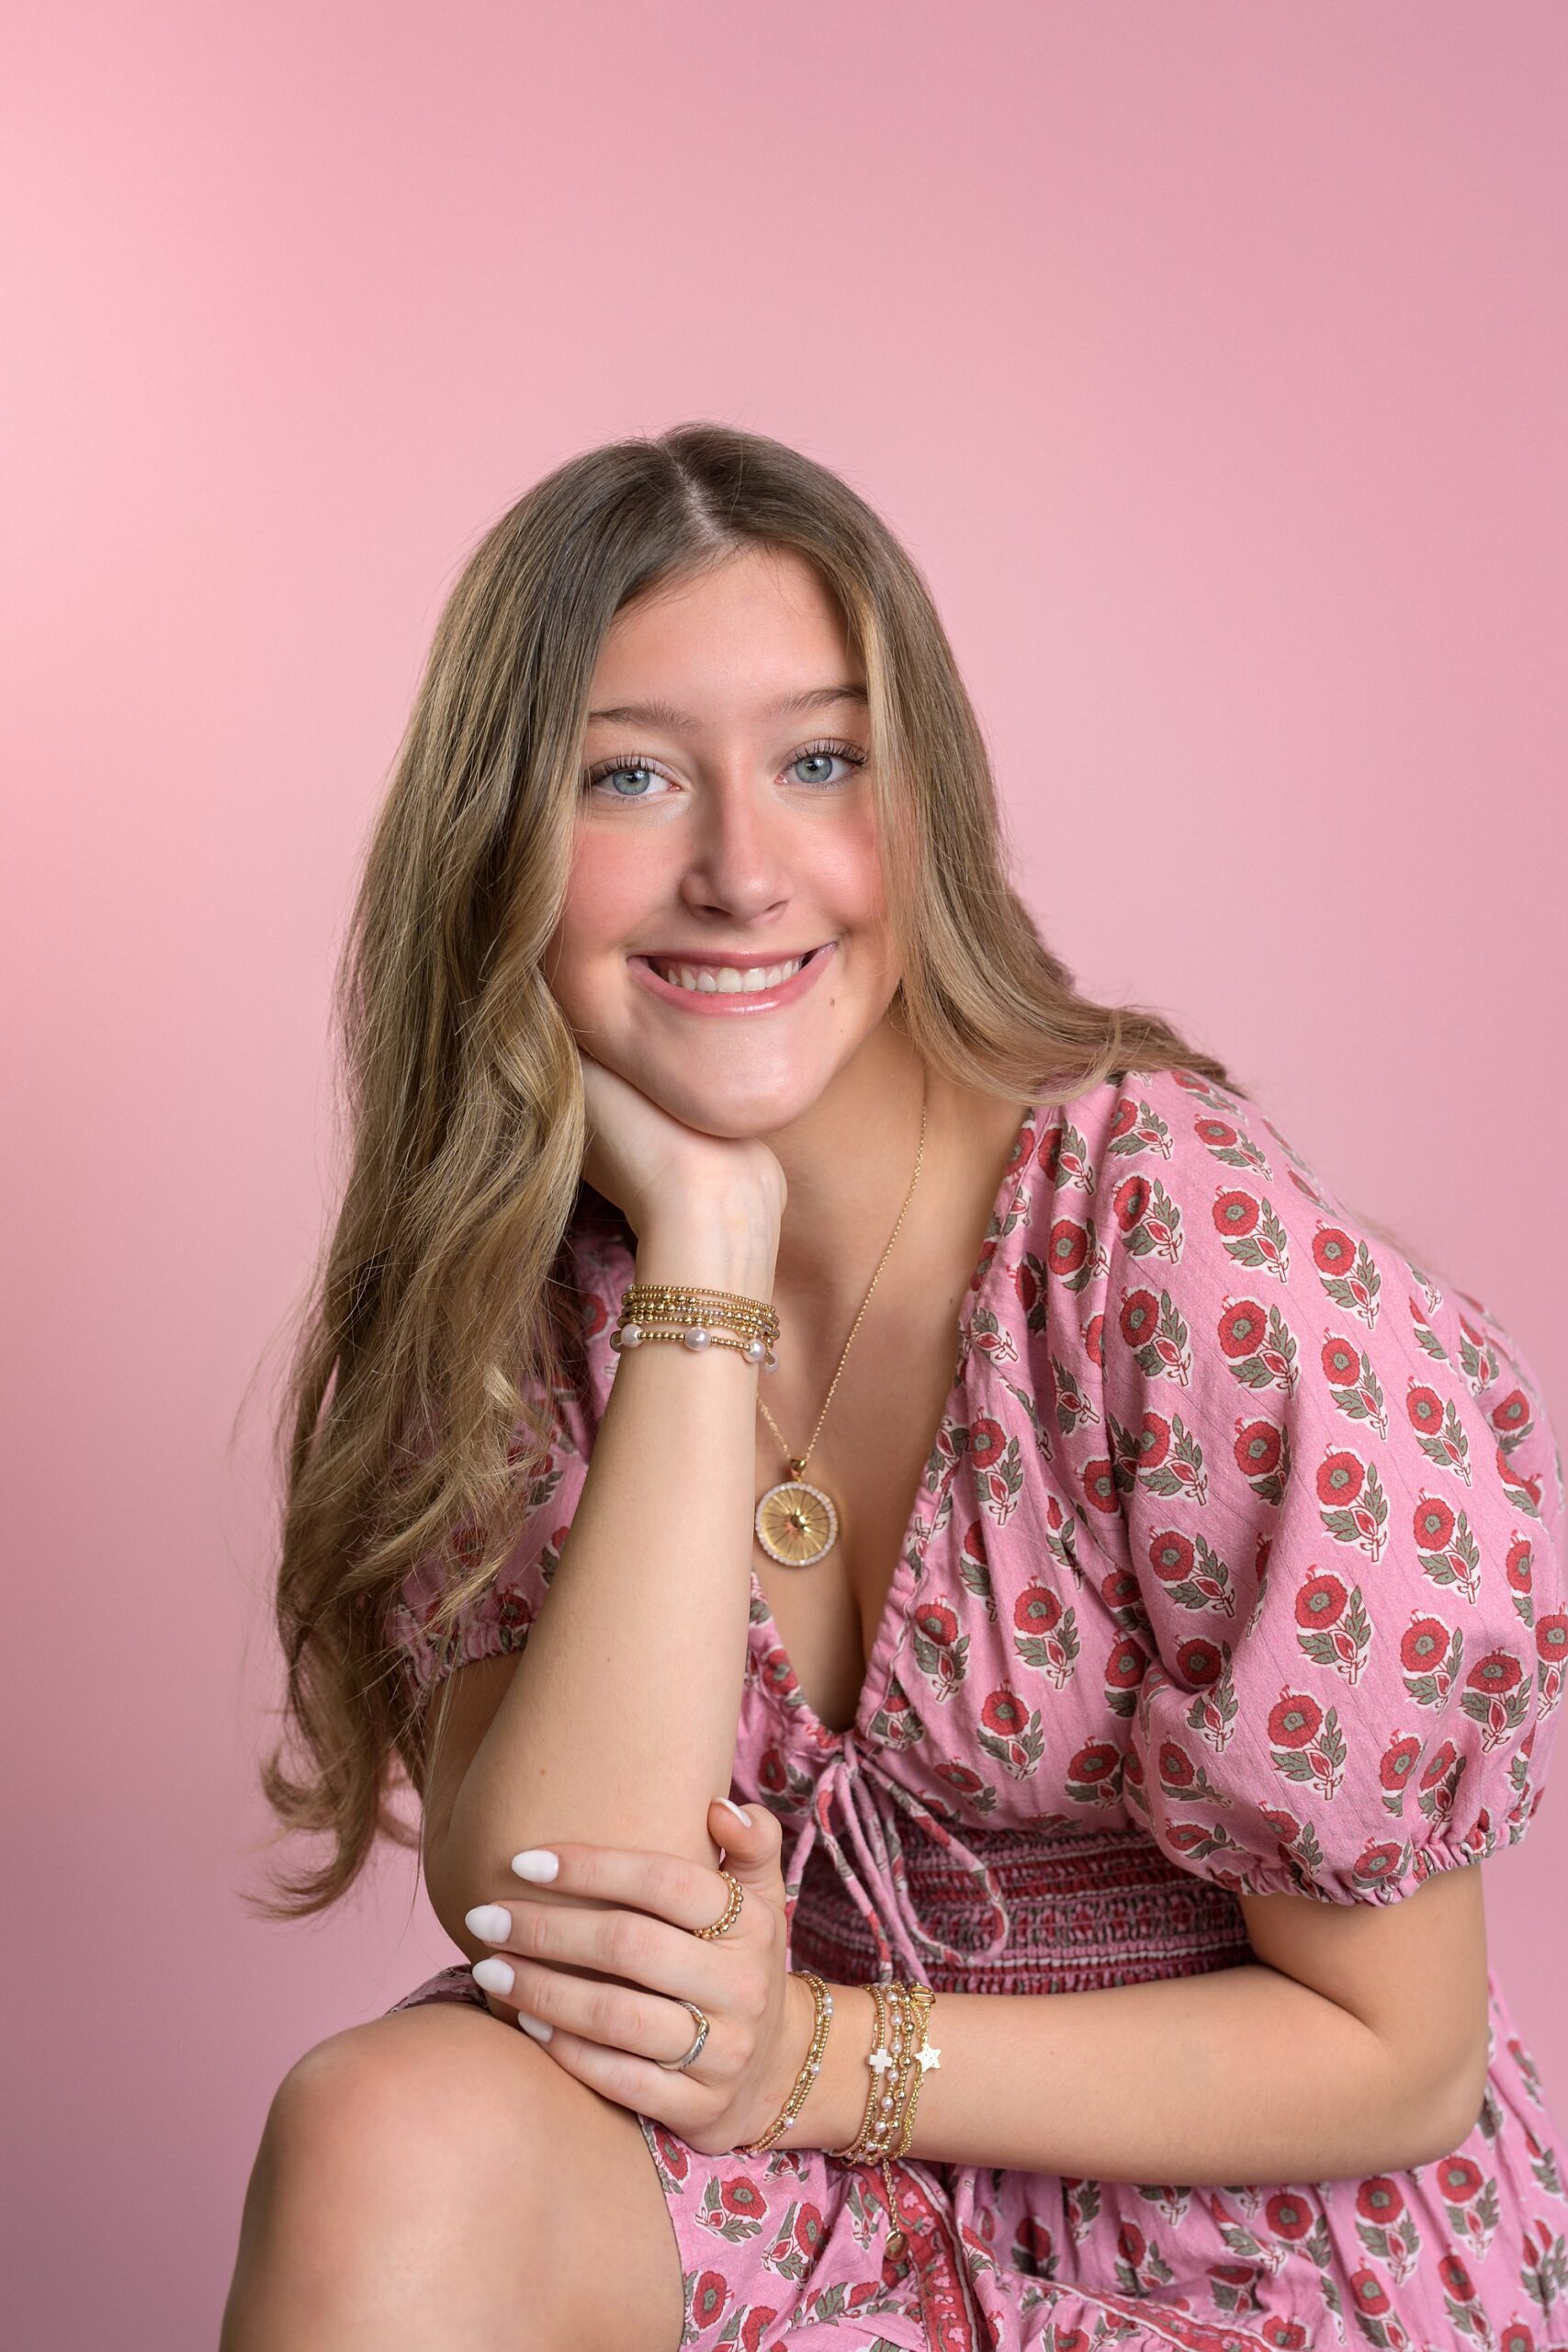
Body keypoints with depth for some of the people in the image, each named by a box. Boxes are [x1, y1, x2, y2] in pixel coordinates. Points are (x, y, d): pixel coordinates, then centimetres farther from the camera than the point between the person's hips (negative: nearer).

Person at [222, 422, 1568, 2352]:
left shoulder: (1207, 1263, -20)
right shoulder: (507, 1296, -6)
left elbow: (1392, 2055, -11)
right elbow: (535, 1925, -20)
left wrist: (811, 2056, -21)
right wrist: (702, 1249, -23)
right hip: (808, 2190, 3)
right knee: (388, 2136, -26)